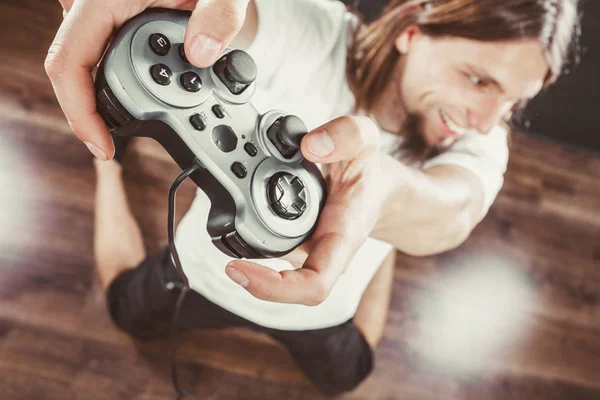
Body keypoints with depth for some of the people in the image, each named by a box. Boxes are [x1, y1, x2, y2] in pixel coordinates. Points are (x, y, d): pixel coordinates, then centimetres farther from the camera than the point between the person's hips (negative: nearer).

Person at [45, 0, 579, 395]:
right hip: (204, 276, -2)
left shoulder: (478, 144, -30)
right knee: (130, 312, 28)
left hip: (317, 315, 2)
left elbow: (455, 209, -52)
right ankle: (109, 165, 45)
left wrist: (387, 193, -77)